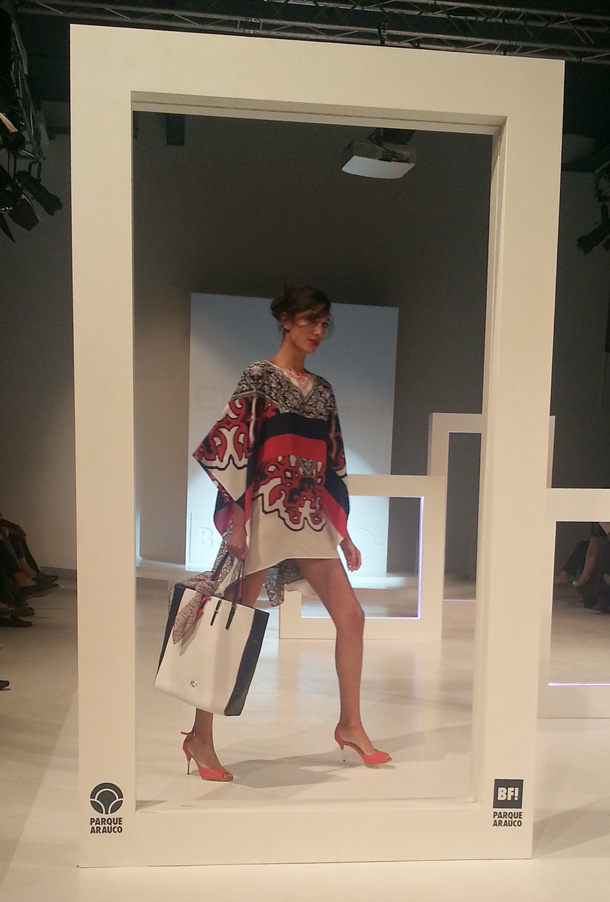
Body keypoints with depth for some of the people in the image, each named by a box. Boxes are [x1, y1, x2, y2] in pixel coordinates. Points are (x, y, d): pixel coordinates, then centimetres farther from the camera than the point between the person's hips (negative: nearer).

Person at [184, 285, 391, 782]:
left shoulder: (321, 389, 14)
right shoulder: (260, 376, -4)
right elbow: (227, 447, -10)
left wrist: (344, 532, 16)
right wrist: (234, 519, -16)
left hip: (311, 517, 7)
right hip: (266, 513, -6)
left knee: (351, 616, 5)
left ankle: (350, 725, 23)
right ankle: (200, 737, 18)